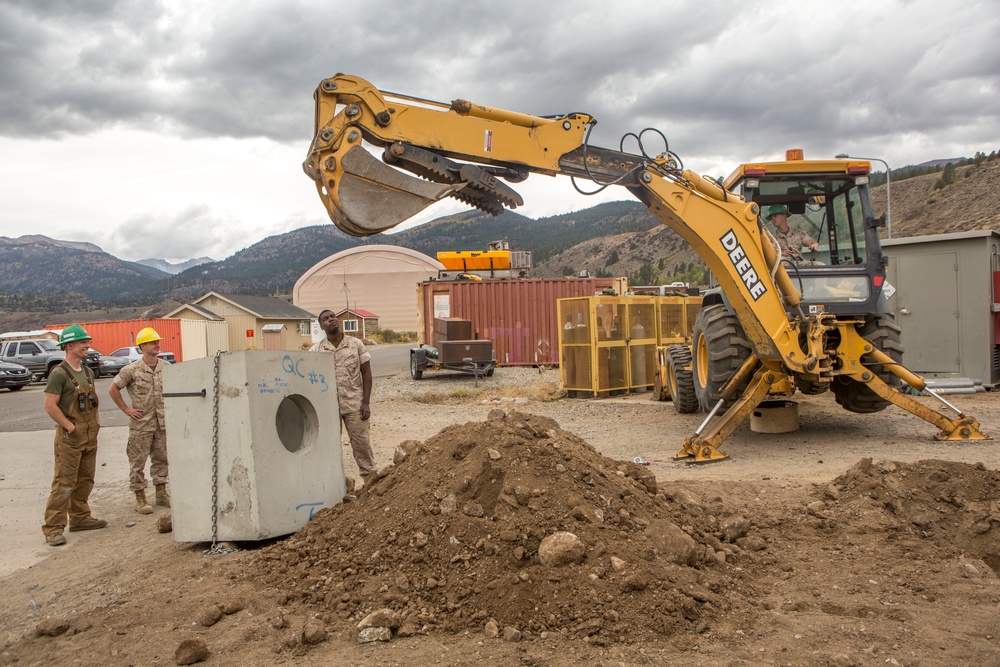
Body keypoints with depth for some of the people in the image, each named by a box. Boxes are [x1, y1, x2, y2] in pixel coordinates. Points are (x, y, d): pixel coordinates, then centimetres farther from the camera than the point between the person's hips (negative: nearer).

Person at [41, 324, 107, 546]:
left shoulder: (88, 372, 13)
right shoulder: (59, 373, -12)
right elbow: (50, 406, -17)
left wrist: (97, 421, 12)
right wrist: (70, 427, -16)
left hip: (90, 435, 8)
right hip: (70, 436, -8)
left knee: (85, 480, 14)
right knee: (64, 482, -8)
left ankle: (80, 518, 25)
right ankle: (53, 528, -3)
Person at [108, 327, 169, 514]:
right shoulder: (132, 370, -9)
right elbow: (113, 389, -2)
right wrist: (126, 409, -4)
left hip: (162, 423, 4)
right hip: (141, 424, -4)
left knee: (161, 459, 11)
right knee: (138, 461, 1)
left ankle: (161, 494, 22)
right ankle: (140, 498, 9)